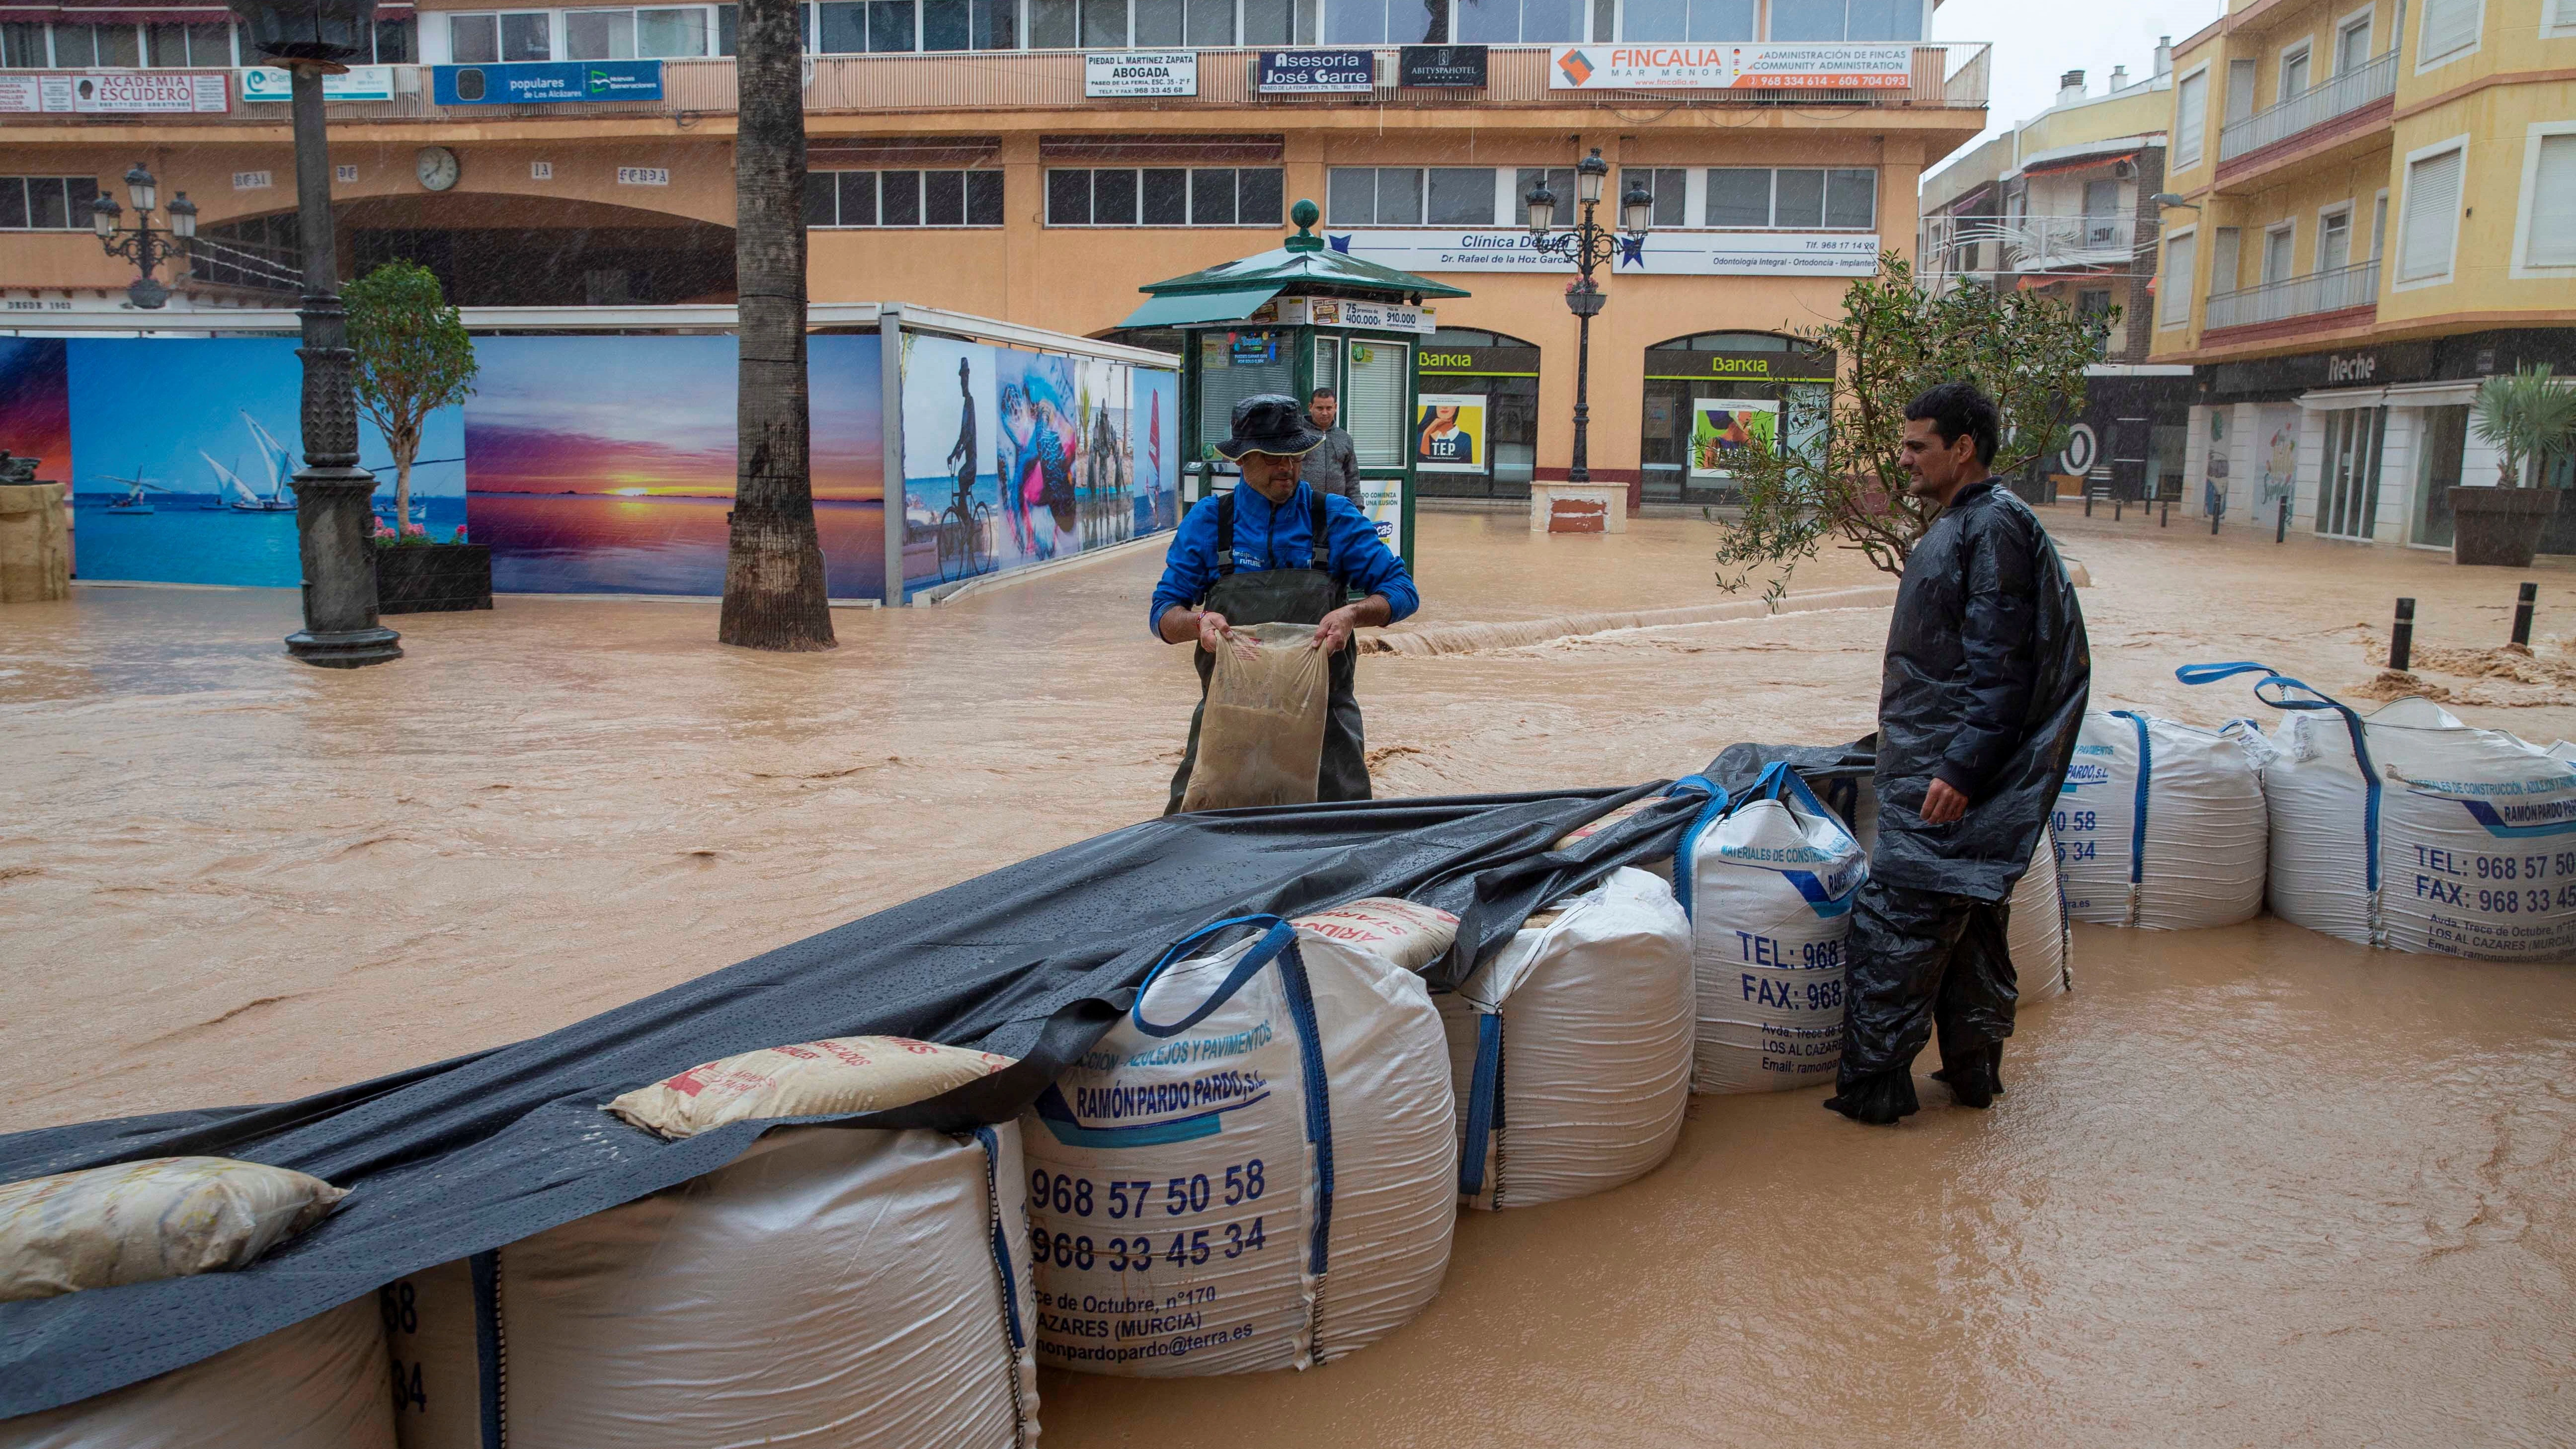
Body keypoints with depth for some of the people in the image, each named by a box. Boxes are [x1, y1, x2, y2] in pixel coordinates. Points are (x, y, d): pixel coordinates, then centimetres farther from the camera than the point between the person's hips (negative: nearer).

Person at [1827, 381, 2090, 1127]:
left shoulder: (1995, 526, -15)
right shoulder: (1956, 525, 16)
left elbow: (1999, 666, -20)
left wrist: (1961, 768, -24)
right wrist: (1905, 739, 24)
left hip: (1947, 772, -10)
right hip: (1933, 762, 10)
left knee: (1896, 920, -7)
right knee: (1969, 916, 15)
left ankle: (1873, 1086, 0)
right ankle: (1973, 1072, 24)